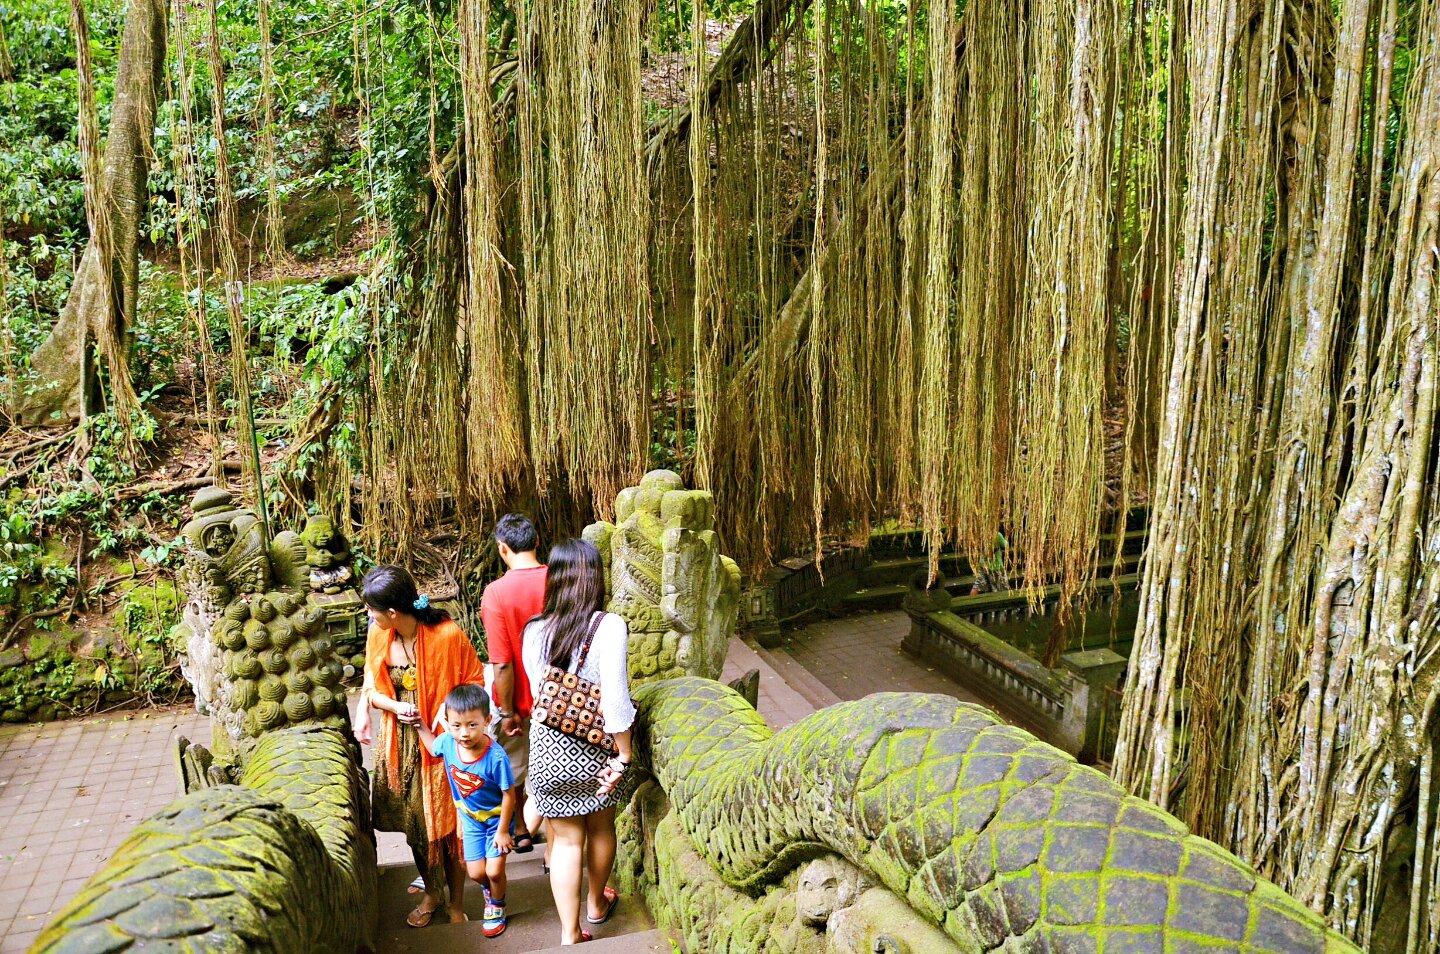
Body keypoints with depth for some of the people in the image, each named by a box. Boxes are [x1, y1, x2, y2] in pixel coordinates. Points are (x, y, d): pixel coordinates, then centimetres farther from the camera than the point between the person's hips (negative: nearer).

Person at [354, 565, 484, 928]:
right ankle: (431, 892, 40)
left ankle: (456, 902, 27)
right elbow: (373, 689, 4)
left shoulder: (447, 634, -21)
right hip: (400, 744, 5)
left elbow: (475, 681, -9)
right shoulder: (378, 634, -7)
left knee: (447, 824, 6)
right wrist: (395, 707, -16)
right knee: (414, 823, 17)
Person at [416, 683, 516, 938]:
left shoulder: (496, 757, -36)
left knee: (494, 871, -1)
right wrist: (420, 724, -3)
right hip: (470, 818, 4)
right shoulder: (447, 741, -23)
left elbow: (509, 795, -24)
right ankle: (489, 889, 46)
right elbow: (433, 747, 6)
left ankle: (496, 905, 32)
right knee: (476, 873, 9)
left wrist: (502, 831, -17)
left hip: (496, 818, -4)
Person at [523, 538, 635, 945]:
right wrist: (623, 756, -12)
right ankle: (597, 904, 45)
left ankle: (570, 935, 21)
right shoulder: (608, 626, -19)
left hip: (548, 748, 2)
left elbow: (537, 694, 2)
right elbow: (615, 699, -21)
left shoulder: (534, 631, -7)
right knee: (600, 828, 24)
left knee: (566, 840, 15)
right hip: (595, 748, -1)